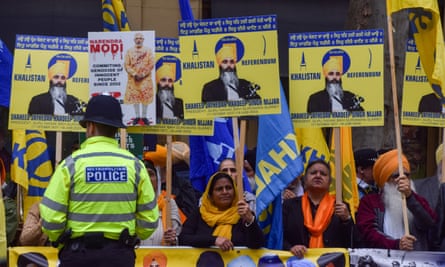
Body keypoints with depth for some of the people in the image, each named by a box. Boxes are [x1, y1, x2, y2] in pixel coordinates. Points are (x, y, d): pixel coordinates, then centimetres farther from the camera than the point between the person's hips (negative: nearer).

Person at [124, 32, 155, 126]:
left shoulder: (148, 50, 3)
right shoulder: (129, 51, 5)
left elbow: (151, 64, -3)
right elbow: (127, 65, 0)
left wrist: (143, 74, -12)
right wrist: (134, 74, -13)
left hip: (145, 78, -1)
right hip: (133, 78, 1)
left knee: (146, 96, 0)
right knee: (134, 97, 2)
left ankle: (144, 116, 9)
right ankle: (137, 116, 13)